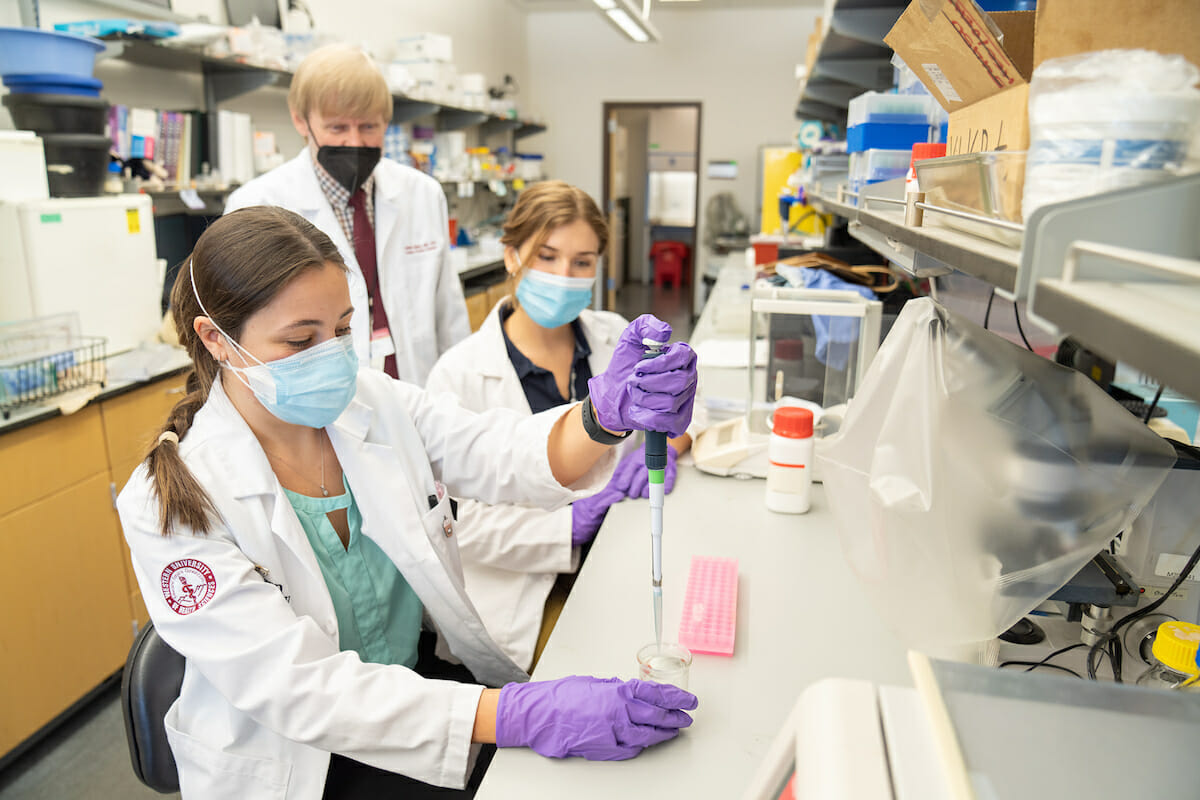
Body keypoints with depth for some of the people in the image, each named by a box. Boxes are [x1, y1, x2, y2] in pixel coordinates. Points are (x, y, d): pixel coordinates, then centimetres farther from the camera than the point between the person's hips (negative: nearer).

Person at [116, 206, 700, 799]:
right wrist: (515, 716, -34)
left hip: (427, 676, 4)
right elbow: (297, 684, -24)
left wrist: (608, 412, -35)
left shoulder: (374, 401, -3)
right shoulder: (172, 503, -17)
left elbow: (511, 460, -12)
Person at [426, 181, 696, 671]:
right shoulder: (459, 374, -8)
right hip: (525, 596, -4)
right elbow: (456, 520, -12)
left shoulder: (615, 338, 7)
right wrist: (568, 524, -18)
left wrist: (664, 446, -4)